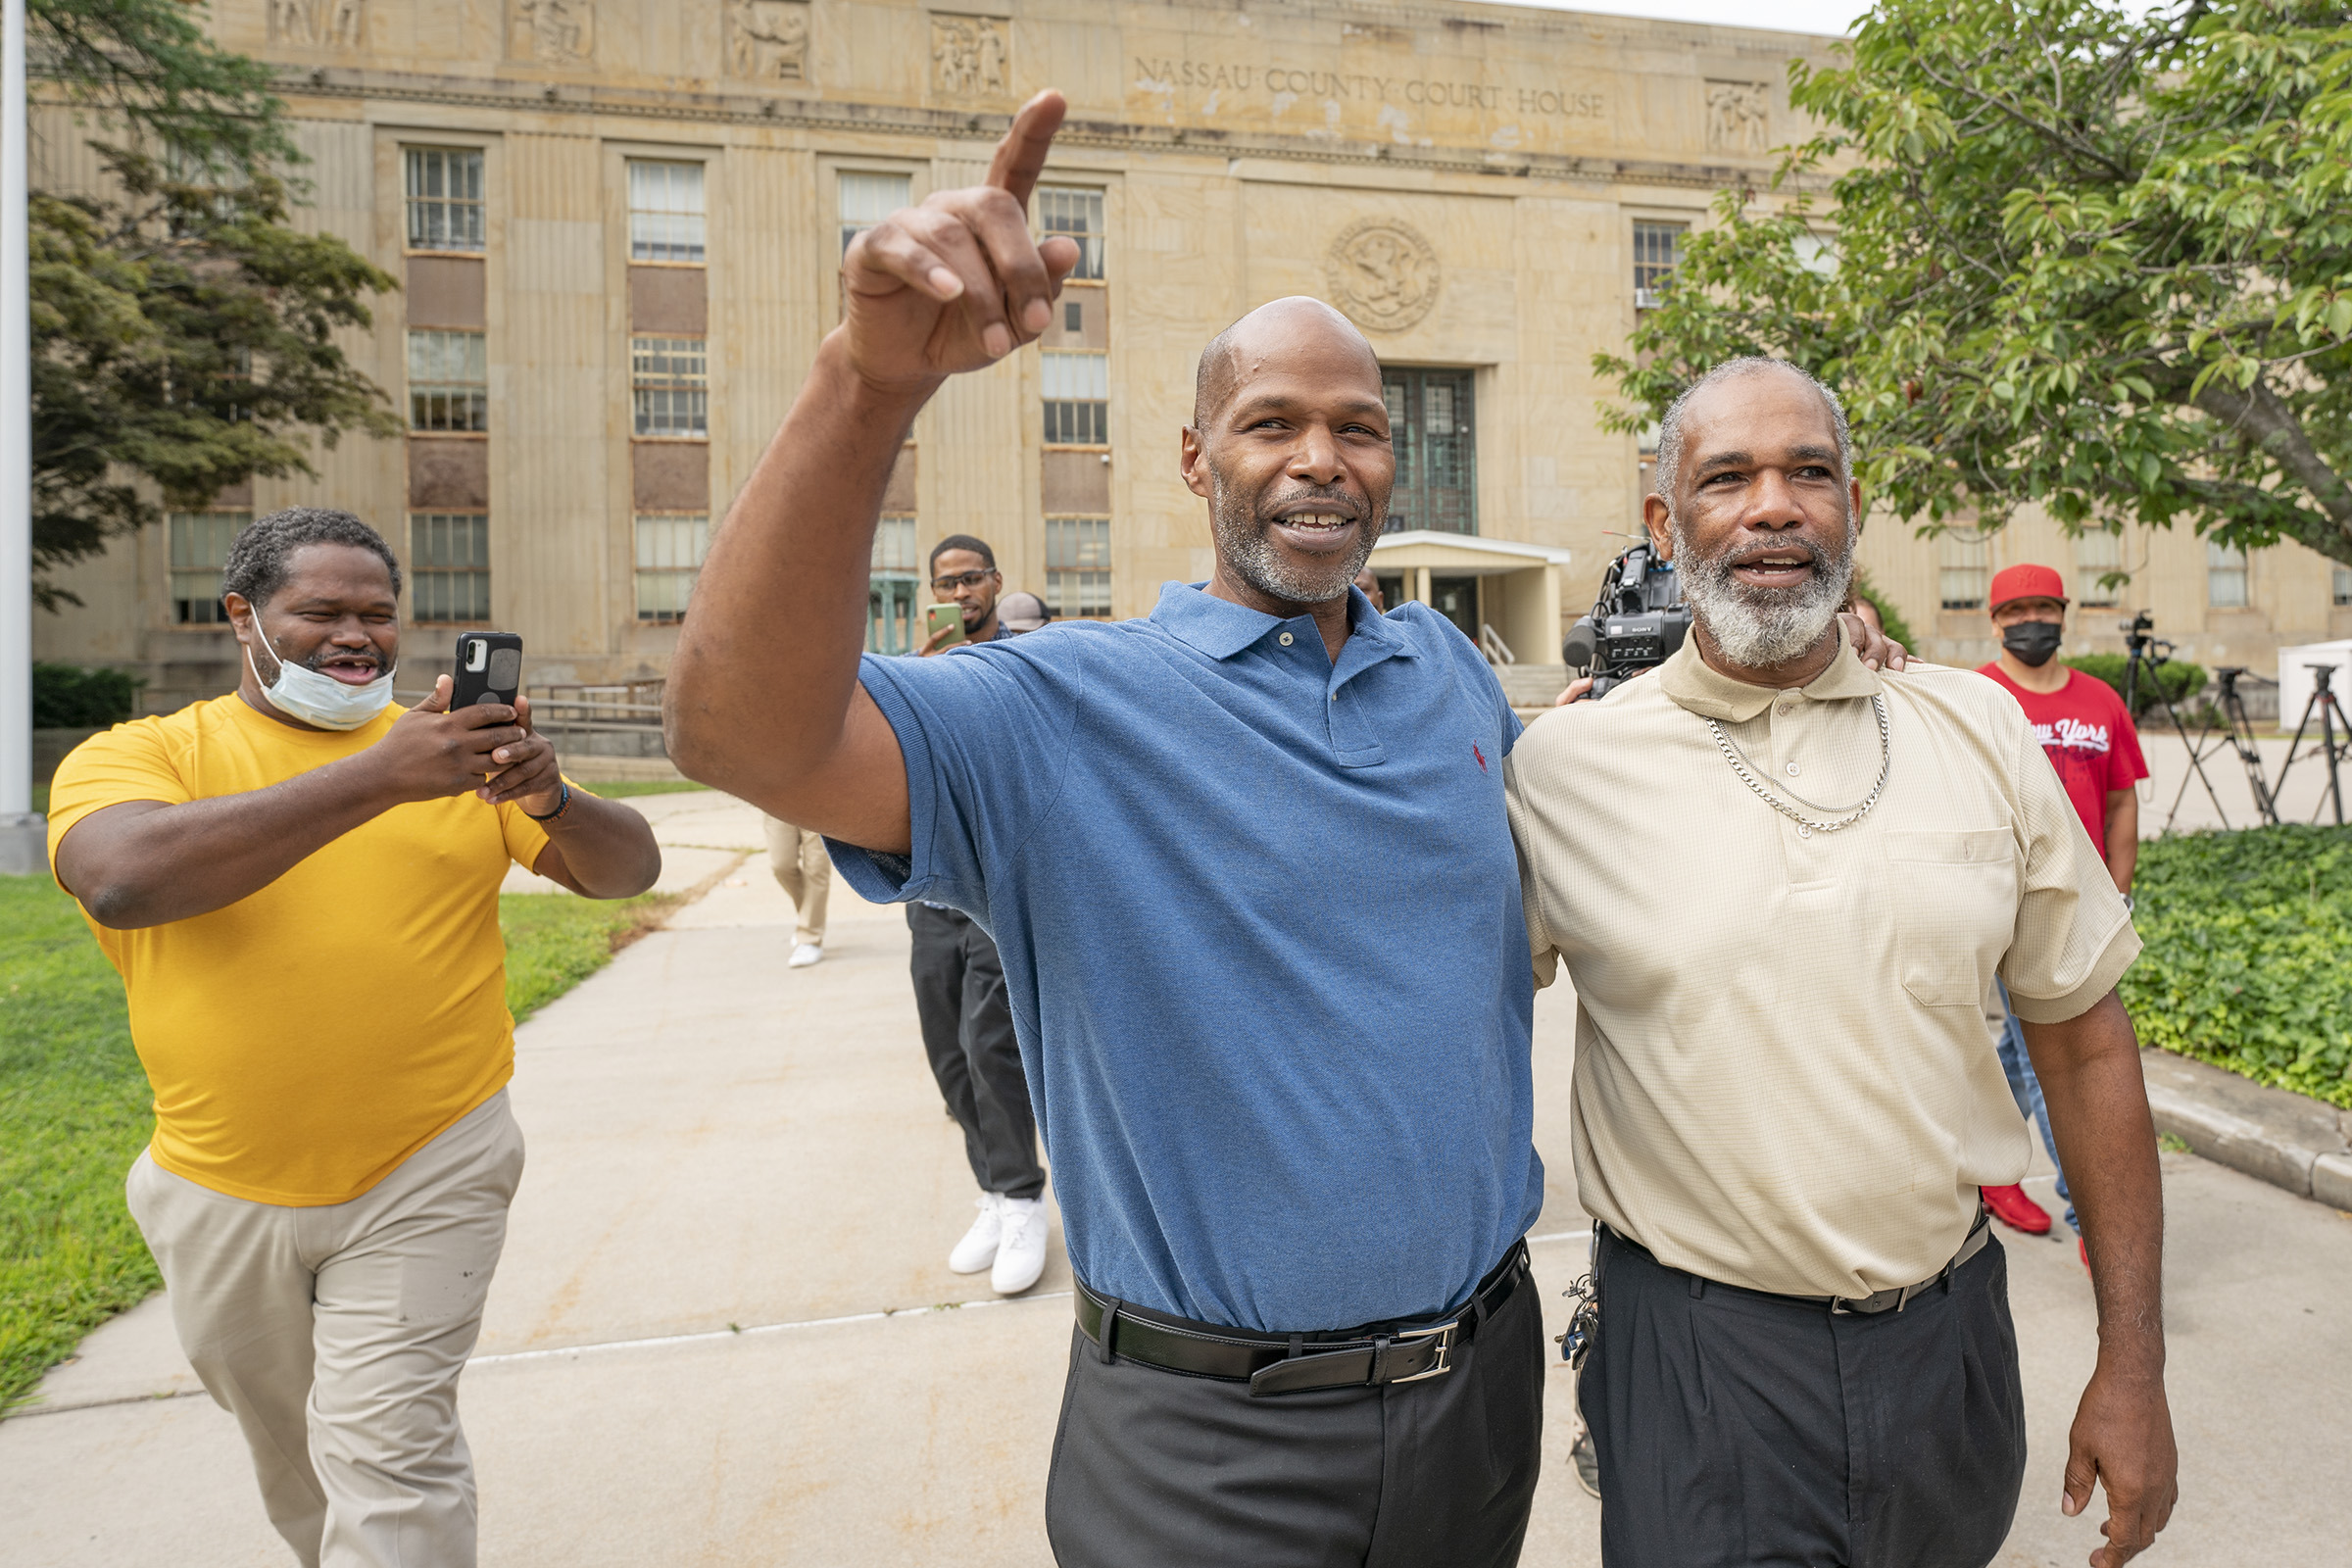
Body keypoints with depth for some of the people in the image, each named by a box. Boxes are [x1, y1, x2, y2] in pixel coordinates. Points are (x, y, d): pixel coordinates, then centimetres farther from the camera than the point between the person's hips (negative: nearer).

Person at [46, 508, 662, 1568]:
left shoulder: (458, 748, -2)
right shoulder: (132, 755, -4)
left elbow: (627, 872, -6)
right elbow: (124, 880, -27)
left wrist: (552, 799, -28)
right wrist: (378, 778, -35)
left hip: (425, 1179, -2)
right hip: (221, 1190, 2)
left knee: (388, 1452, -3)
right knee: (286, 1446, 24)